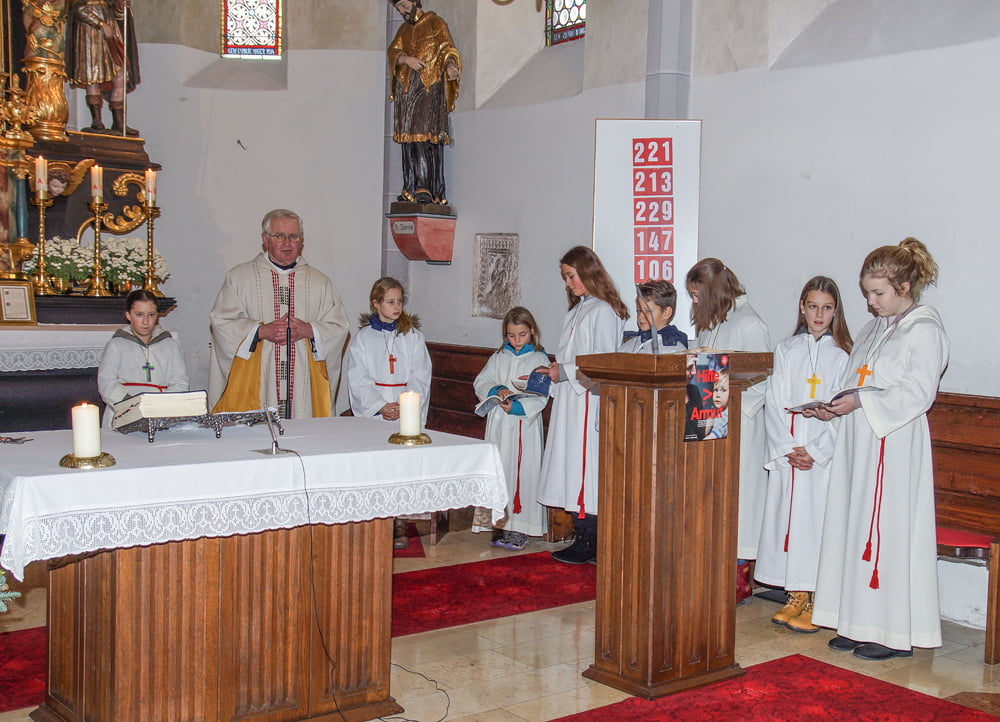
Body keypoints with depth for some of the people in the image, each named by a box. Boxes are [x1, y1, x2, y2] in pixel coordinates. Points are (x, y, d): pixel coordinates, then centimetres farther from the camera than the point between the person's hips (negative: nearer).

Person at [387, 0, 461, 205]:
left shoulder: (435, 23, 7)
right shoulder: (403, 30, 22)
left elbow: (447, 48, -4)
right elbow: (393, 51, 9)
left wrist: (450, 65, -25)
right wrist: (406, 59, -13)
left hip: (429, 87, -6)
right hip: (406, 88, 6)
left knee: (427, 134, -17)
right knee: (409, 138, 0)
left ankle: (426, 189, -24)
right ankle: (411, 189, 0)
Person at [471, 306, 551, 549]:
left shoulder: (539, 359, 1)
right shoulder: (498, 358, 13)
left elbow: (541, 397, -7)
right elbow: (480, 383, 7)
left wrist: (518, 406, -21)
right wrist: (496, 390, -12)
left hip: (525, 423, -4)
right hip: (499, 424, 4)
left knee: (524, 471, -4)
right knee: (499, 470, 4)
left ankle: (519, 527, 1)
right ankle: (501, 523, 11)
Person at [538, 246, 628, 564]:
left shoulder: (603, 311, -11)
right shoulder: (576, 310, 18)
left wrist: (564, 372, -15)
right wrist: (556, 371, 8)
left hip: (588, 400, -9)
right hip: (569, 399, 9)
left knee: (584, 465, -7)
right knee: (571, 465, 9)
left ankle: (589, 543, -1)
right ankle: (581, 534, 14)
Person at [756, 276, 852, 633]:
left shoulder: (842, 355, 1)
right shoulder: (786, 350, 9)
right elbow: (774, 403, 5)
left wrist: (815, 452, -12)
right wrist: (787, 448, -7)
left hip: (824, 454, -3)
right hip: (786, 453, 3)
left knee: (817, 520, -5)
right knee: (787, 519, 4)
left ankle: (816, 604, 3)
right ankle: (795, 598, 14)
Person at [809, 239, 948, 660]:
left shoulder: (925, 329, -7)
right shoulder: (875, 327, 18)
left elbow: (918, 392, -15)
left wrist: (861, 402, -21)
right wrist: (834, 407, 3)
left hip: (896, 444, -8)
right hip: (859, 439, 8)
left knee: (889, 529, -6)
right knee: (856, 525, 8)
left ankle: (895, 633, 3)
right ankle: (860, 622, 16)